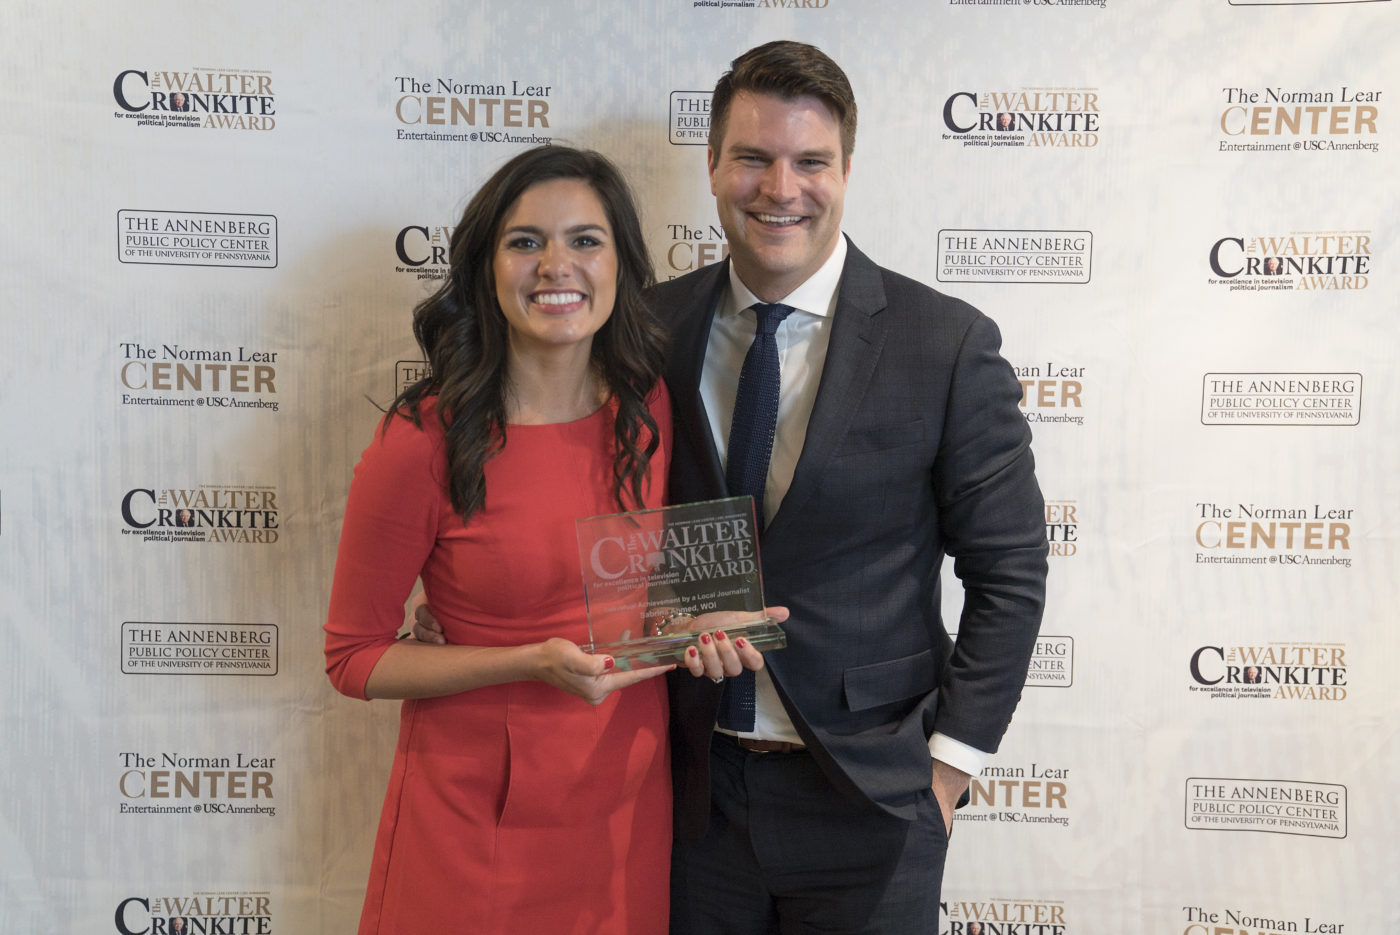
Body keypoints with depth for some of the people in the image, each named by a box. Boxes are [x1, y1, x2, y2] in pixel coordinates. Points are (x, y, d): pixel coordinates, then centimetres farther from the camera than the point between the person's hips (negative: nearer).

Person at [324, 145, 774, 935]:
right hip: (478, 811, -3)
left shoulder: (654, 411, -4)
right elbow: (355, 656, -9)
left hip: (628, 801, 4)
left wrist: (698, 630, -9)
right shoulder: (422, 444, -17)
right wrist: (533, 662, -21)